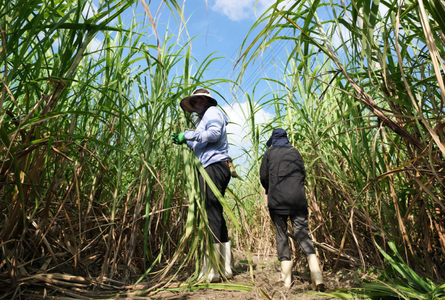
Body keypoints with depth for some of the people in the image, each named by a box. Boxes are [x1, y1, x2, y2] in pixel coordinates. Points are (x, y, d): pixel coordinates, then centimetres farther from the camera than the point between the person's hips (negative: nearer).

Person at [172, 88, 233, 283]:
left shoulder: (213, 112, 3)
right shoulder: (205, 118, 31)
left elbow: (214, 133, -17)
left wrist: (188, 135, -12)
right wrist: (185, 141, 18)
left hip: (214, 167, -10)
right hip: (210, 169, 10)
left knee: (212, 215, -12)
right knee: (217, 216, 9)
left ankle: (210, 271, -8)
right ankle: (225, 267, 15)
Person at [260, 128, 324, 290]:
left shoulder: (269, 153, 8)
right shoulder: (295, 152, 13)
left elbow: (263, 177, 5)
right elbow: (303, 174, 14)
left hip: (277, 200, -1)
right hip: (298, 199, 2)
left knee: (281, 236, 7)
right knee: (303, 235, 3)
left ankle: (287, 278, 9)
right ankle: (316, 273, -13)